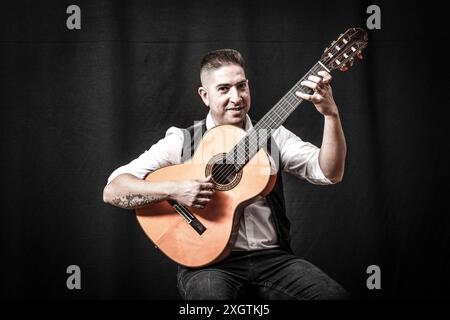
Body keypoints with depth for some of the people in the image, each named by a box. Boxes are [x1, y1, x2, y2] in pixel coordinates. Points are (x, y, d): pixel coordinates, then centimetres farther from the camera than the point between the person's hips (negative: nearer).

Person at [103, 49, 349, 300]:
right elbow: (112, 191, -6)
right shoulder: (181, 141, 2)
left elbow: (330, 173, -1)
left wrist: (331, 113, -14)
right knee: (210, 293, -36)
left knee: (335, 295, -21)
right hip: (209, 259, -3)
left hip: (272, 256, 3)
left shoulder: (272, 136, 11)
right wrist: (173, 190, -21)